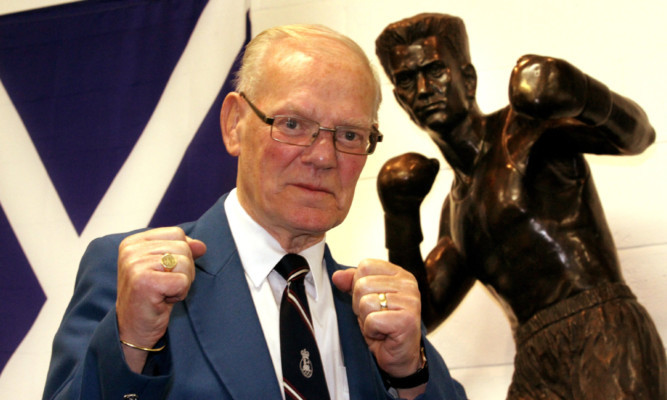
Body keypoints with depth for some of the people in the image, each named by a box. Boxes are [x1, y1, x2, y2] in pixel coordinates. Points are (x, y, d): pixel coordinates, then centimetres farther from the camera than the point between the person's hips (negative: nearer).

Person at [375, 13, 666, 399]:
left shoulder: (524, 123, 5)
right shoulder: (457, 209, 23)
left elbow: (635, 135, -9)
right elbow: (420, 316, 20)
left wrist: (580, 94, -30)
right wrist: (399, 215, 8)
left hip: (607, 340, -6)